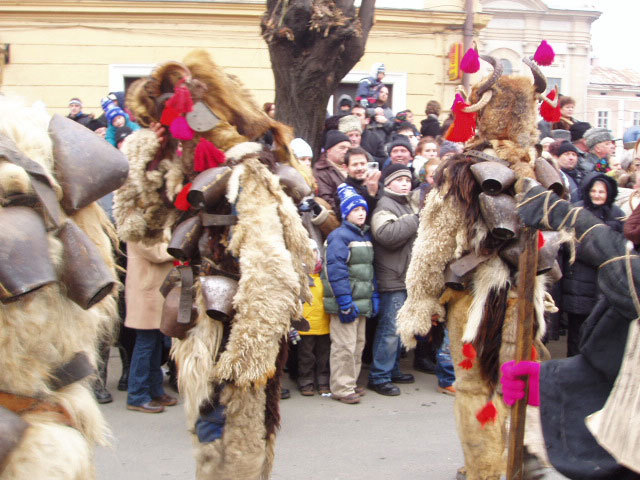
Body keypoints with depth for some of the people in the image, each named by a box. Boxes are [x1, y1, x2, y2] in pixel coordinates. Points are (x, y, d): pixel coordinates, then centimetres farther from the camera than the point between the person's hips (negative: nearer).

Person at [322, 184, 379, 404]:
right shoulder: (339, 236, -13)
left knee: (358, 344, 16)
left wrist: (374, 296, 14)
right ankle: (341, 388, 2)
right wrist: (345, 302, -22)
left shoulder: (366, 235, 16)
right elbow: (335, 269, -19)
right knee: (344, 346, -6)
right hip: (347, 303, -9)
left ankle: (350, 383, 28)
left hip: (361, 303, 9)